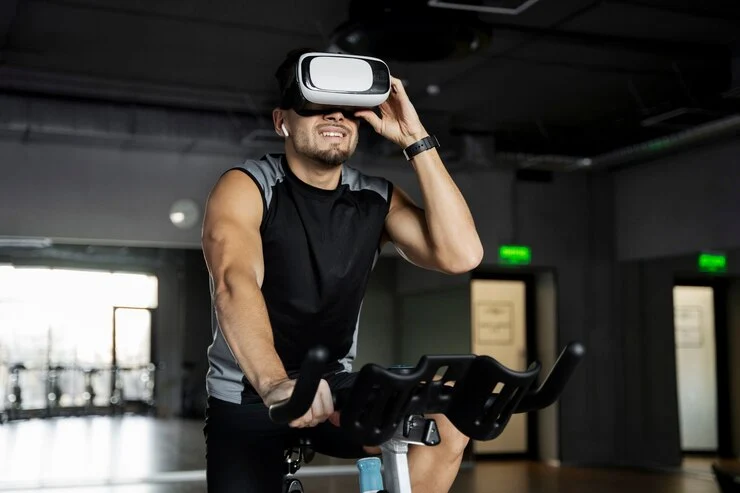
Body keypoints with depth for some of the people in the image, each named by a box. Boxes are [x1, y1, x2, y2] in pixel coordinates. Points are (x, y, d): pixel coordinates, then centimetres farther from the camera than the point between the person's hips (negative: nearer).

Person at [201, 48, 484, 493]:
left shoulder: (377, 200, -3)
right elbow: (234, 284, -34)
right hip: (246, 398, -2)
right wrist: (275, 384, -52)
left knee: (445, 426, -21)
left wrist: (416, 141, -21)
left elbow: (461, 254, -18)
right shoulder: (244, 188, -14)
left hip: (335, 388, 3)